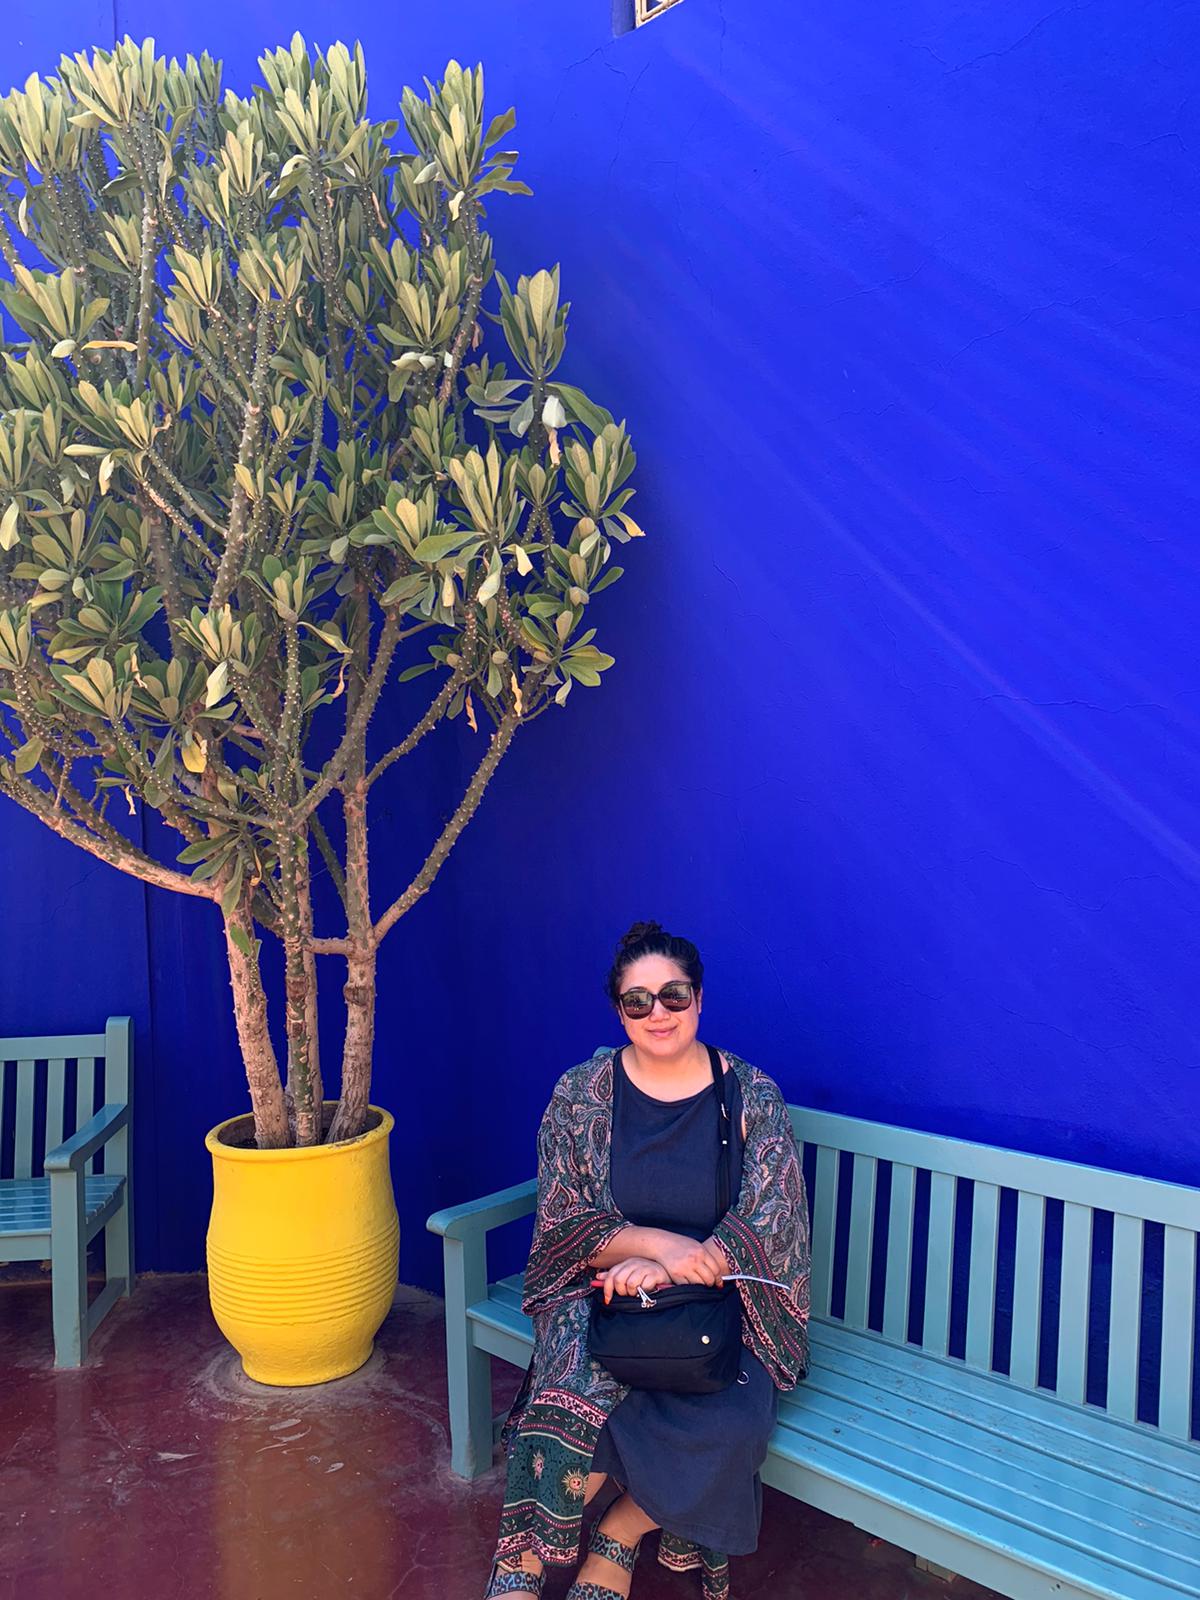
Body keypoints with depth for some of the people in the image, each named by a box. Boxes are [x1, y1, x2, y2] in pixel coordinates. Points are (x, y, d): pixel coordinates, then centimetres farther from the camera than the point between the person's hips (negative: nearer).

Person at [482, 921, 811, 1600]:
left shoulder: (753, 1096, -2)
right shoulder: (580, 1094, -1)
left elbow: (769, 1222, -7)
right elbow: (564, 1224, -3)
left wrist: (667, 1271, -21)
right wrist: (660, 1243, -21)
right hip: (604, 1291, 0)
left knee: (727, 1427, -27)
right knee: (575, 1396, -30)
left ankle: (618, 1535, 2)